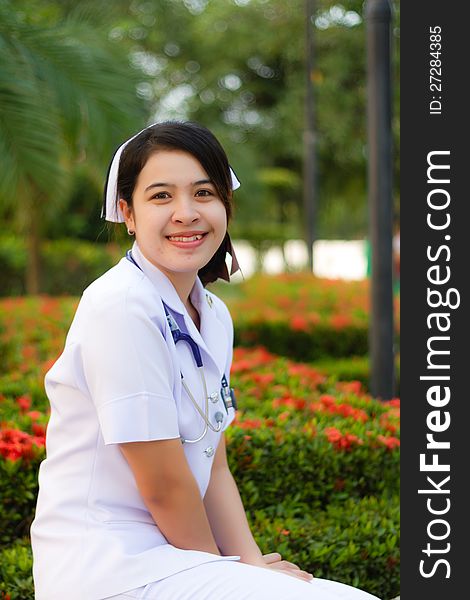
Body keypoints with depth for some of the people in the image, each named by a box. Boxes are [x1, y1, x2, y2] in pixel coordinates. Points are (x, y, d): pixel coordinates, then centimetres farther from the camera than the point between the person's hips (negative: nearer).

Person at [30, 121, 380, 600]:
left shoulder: (215, 318, 10)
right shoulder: (122, 308, -17)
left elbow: (213, 469, 10)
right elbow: (162, 483, -16)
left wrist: (251, 562, -3)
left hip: (167, 556, 8)